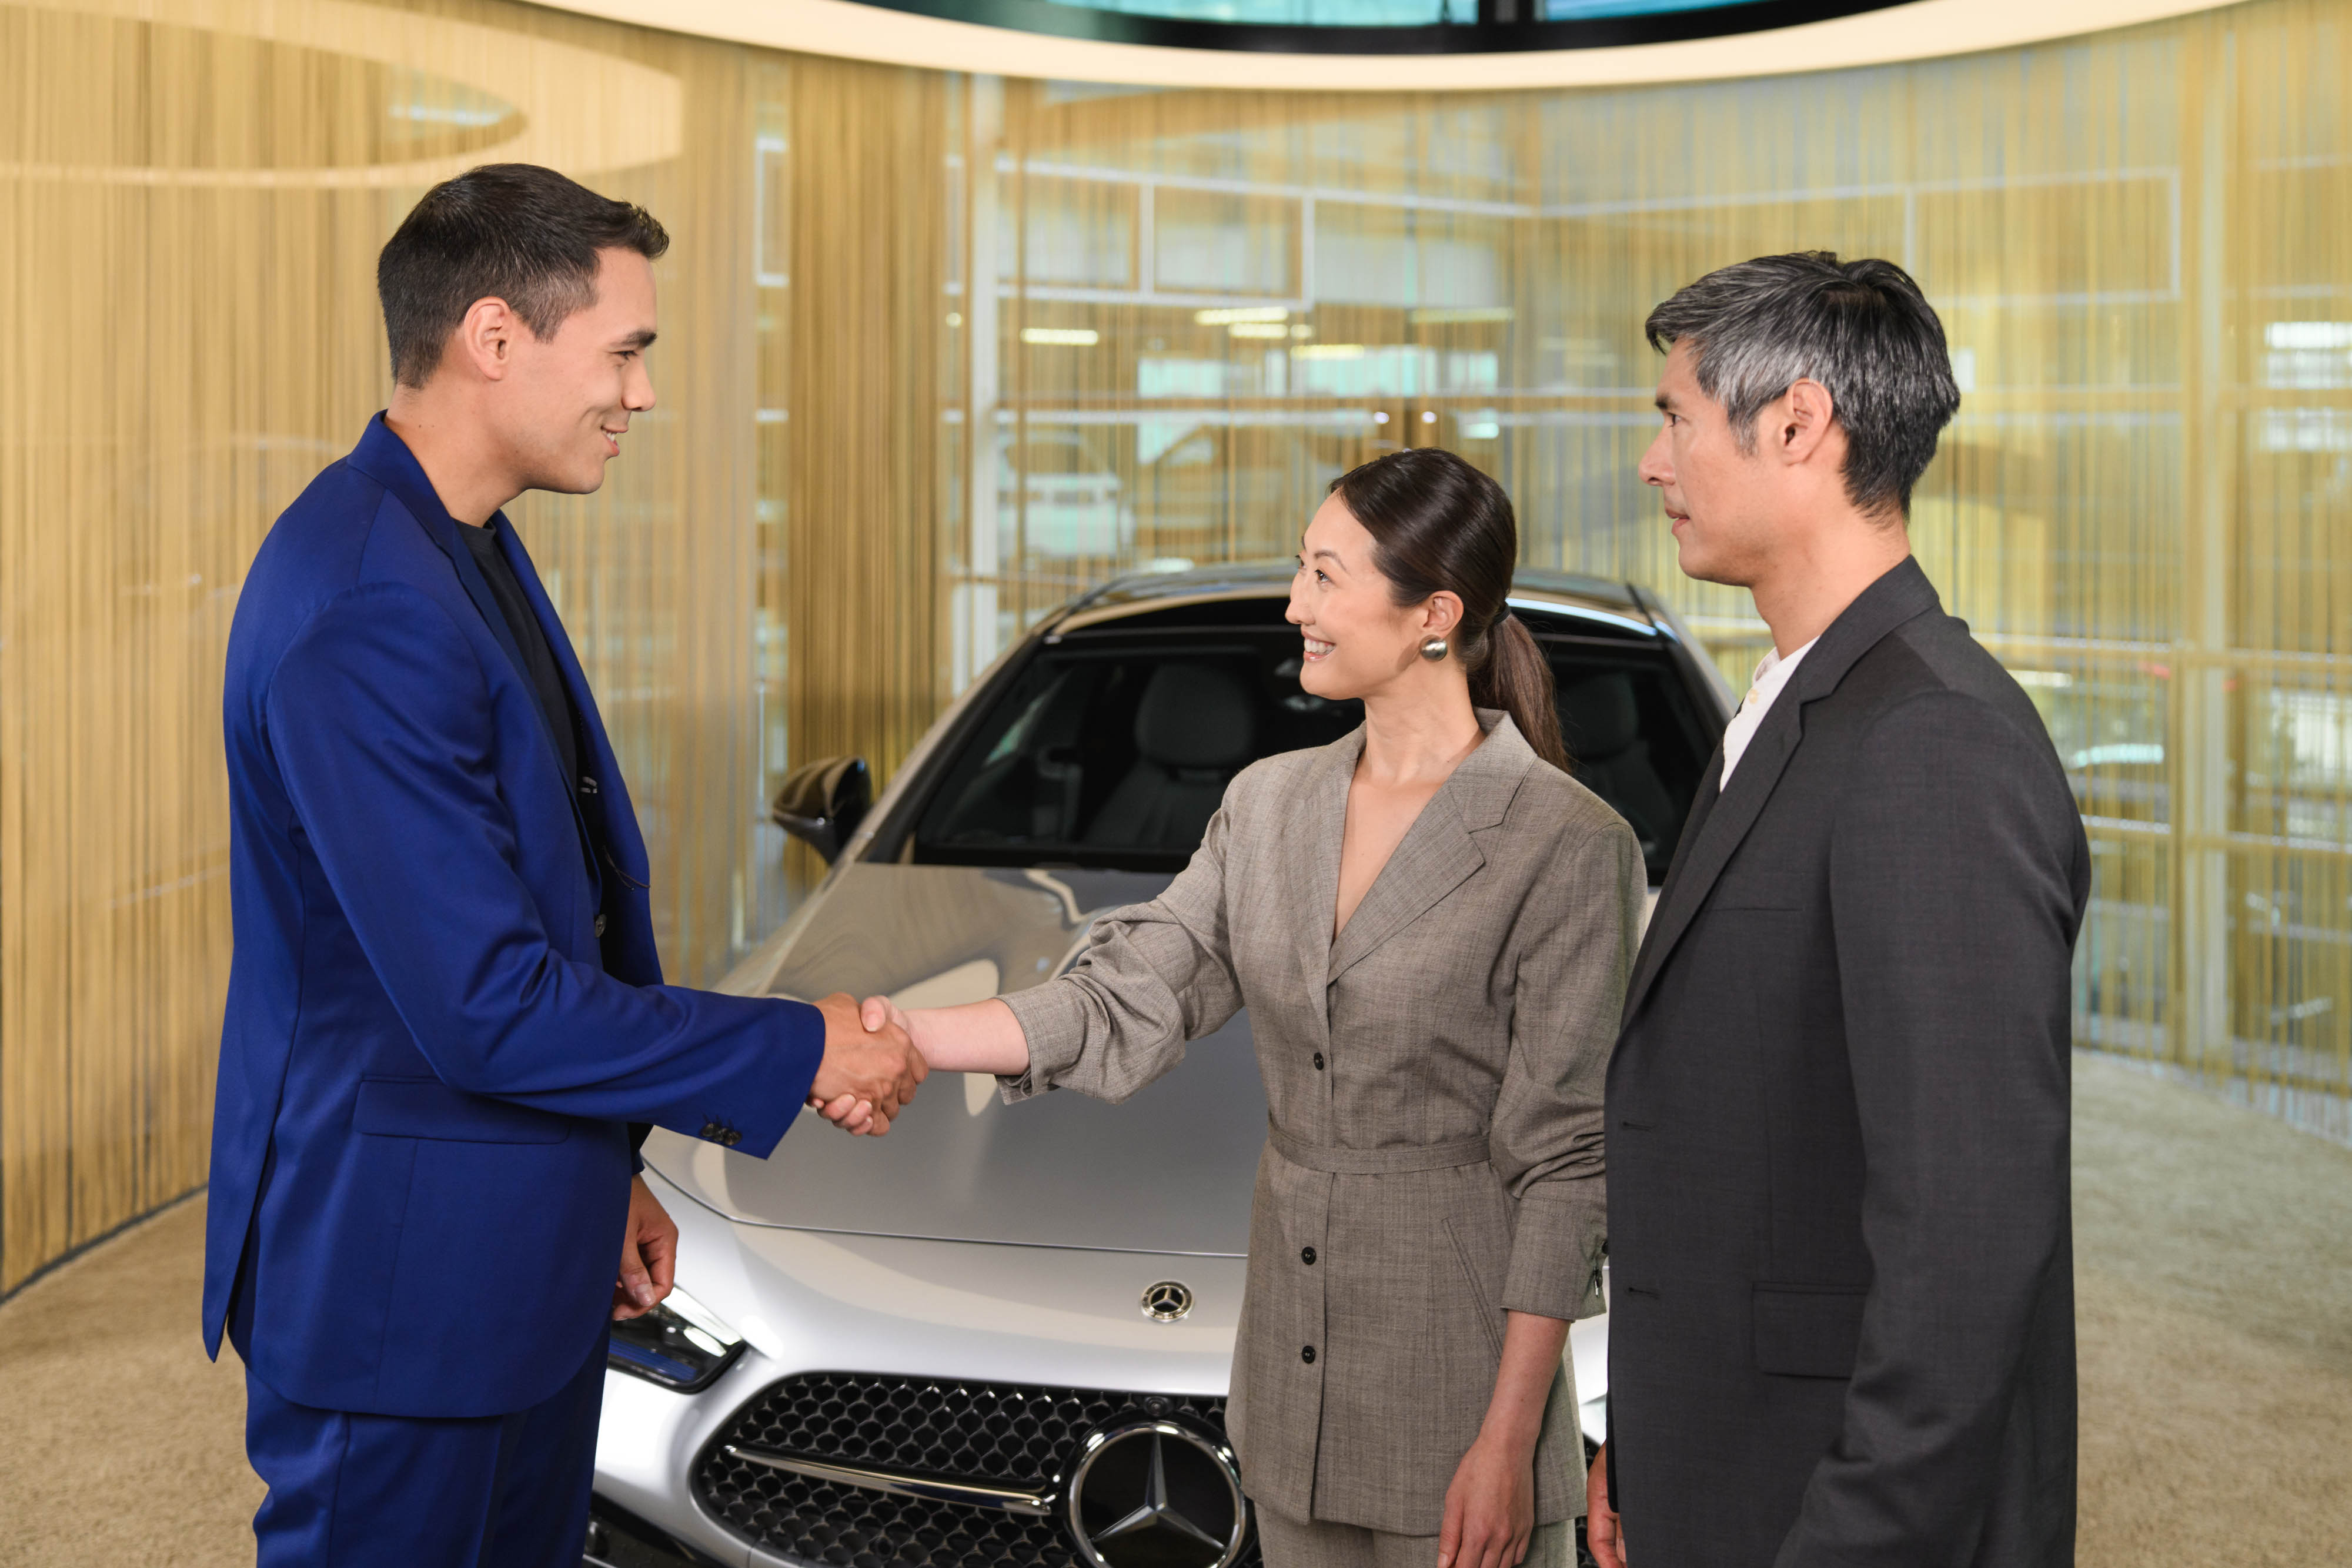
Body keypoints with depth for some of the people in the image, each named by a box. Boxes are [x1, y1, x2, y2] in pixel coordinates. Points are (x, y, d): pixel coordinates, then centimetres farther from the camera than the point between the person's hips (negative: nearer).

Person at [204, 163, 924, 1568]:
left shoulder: (465, 551, 9)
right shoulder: (362, 613, -25)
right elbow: (484, 1006, -26)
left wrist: (605, 1168, 18)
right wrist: (800, 1051, -16)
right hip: (400, 1280, -10)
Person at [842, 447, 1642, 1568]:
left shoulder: (1564, 844, -12)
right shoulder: (1268, 804, 7)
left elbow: (1564, 1156, -13)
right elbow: (1128, 1005, 3)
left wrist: (1510, 1440, -14)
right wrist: (906, 1035, -10)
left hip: (1456, 1369, -5)